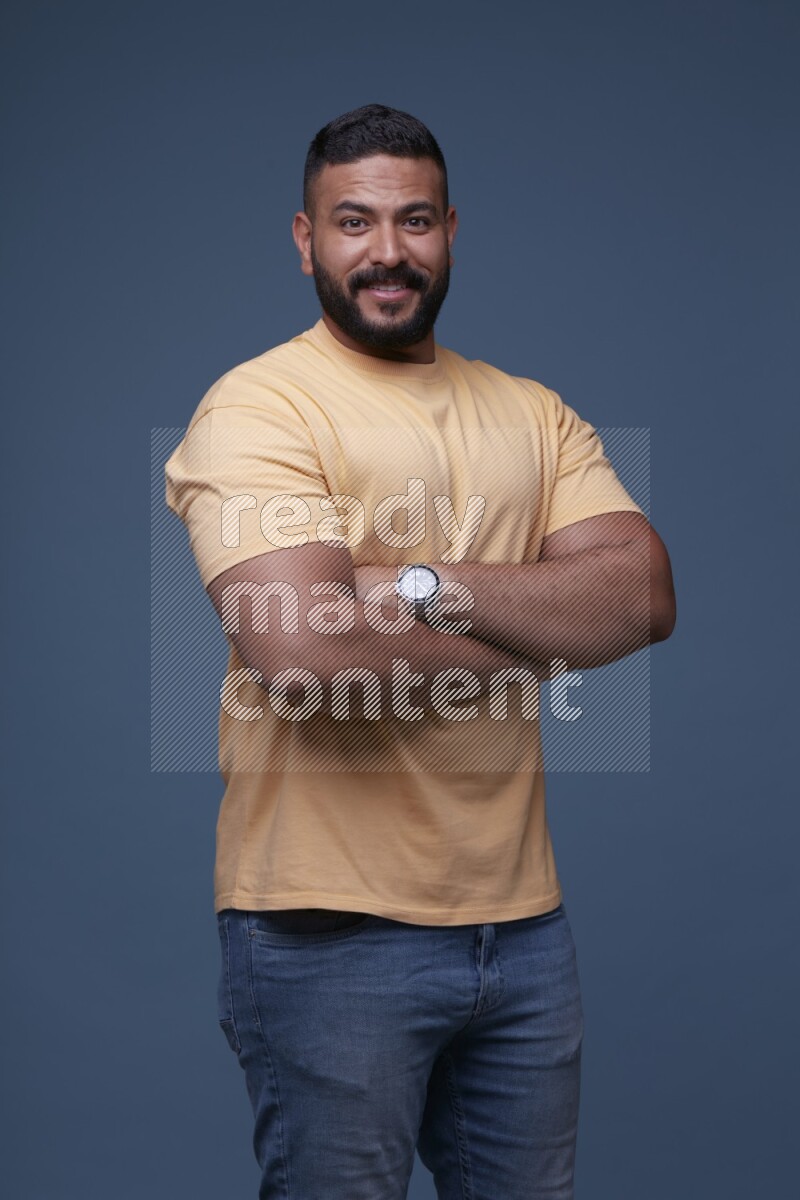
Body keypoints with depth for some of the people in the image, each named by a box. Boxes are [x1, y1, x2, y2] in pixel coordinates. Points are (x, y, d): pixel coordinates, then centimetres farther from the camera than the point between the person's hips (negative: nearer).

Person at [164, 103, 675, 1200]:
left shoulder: (533, 413, 11)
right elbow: (304, 647, -23)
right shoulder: (257, 407, -8)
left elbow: (646, 596, -4)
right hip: (330, 932, -5)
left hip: (524, 916, 6)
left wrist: (426, 586, -17)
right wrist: (543, 632, -9)